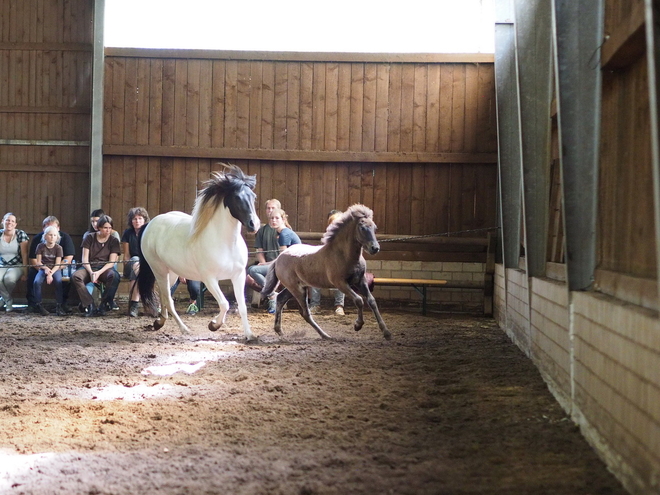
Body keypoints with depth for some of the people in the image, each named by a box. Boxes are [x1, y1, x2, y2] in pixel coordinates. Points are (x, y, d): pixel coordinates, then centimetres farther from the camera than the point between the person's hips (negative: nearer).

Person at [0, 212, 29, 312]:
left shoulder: (21, 234, -4)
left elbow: (24, 254, -7)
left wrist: (25, 273, -13)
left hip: (17, 266, -2)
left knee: (9, 278, -35)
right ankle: (8, 301, -4)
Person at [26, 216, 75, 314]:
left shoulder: (65, 237, -9)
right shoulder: (37, 239, -5)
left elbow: (68, 258, -17)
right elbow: (33, 259, -9)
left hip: (60, 267, -1)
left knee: (68, 272, -33)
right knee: (32, 272, -28)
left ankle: (63, 304, -23)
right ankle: (32, 304, -22)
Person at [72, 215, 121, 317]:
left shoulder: (114, 241, 5)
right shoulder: (89, 237, 6)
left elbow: (111, 262, -3)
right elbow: (85, 258, -1)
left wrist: (99, 273, -20)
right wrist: (91, 272, -19)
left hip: (105, 268, 0)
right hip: (89, 267, 1)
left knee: (114, 276, -37)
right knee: (76, 276, -33)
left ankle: (104, 305, -27)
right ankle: (90, 306, -33)